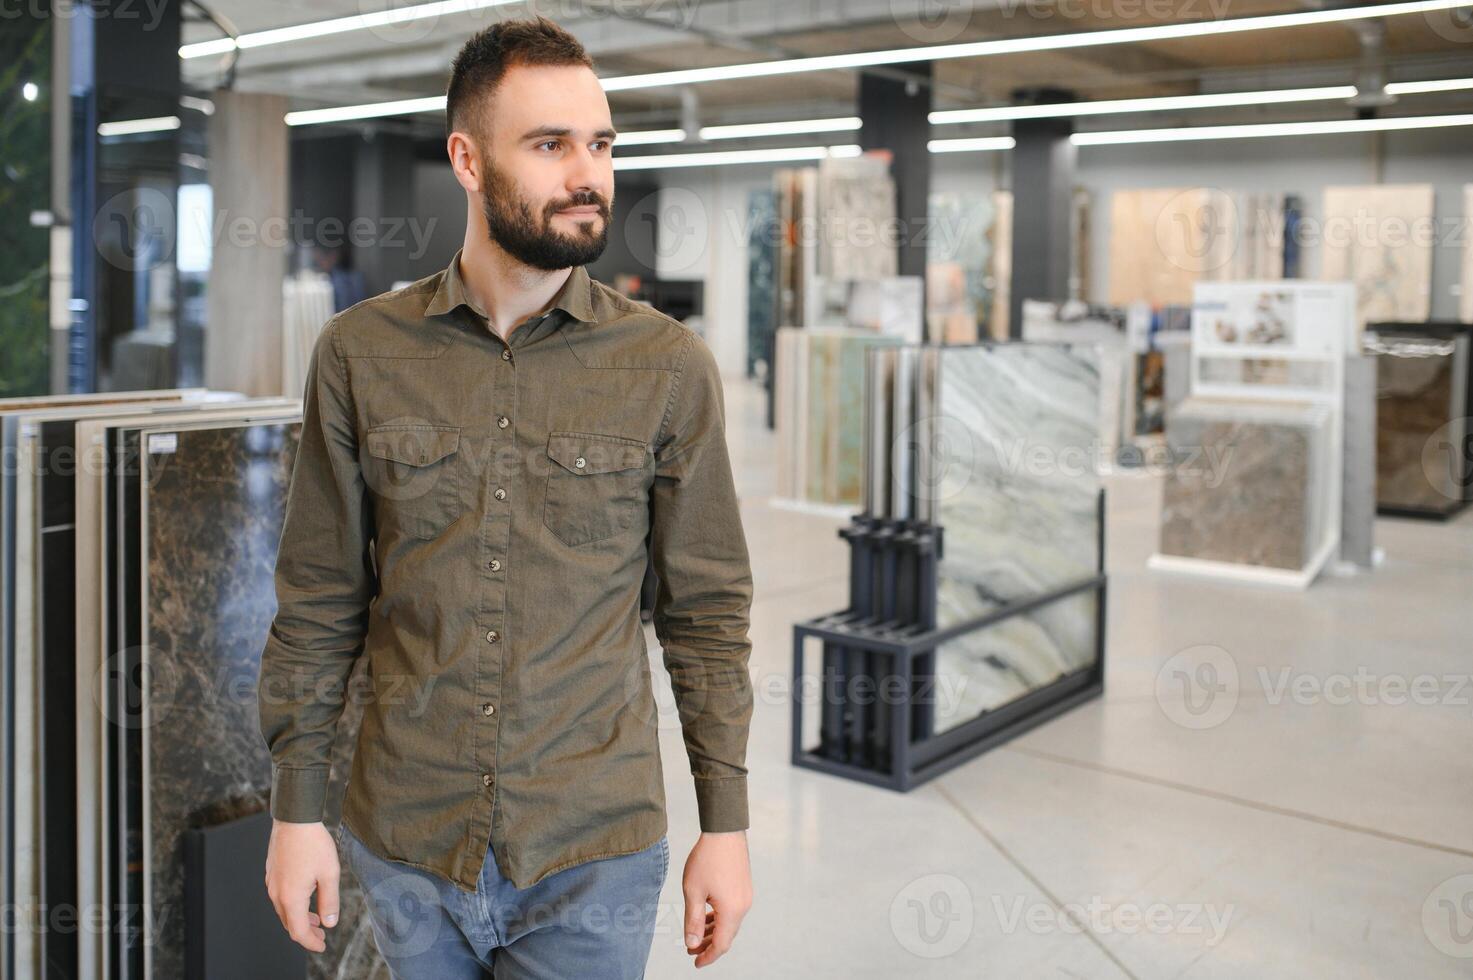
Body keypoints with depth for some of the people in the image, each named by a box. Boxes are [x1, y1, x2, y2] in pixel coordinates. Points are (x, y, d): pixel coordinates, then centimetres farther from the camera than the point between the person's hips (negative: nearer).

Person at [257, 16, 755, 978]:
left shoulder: (671, 366, -6)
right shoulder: (359, 354, -3)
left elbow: (708, 609, -2)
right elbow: (320, 602, 3)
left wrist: (727, 826, -2)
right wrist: (297, 809, 3)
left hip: (595, 856, -1)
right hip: (404, 840, 2)